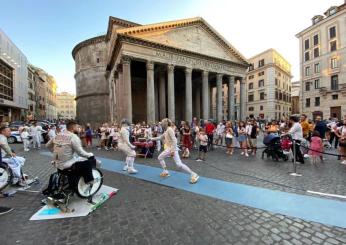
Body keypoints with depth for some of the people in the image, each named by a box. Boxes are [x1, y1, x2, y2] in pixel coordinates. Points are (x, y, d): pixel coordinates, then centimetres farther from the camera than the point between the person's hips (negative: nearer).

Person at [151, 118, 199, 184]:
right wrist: (152, 139, 30)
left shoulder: (169, 129, -18)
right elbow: (160, 137, 27)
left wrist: (172, 151, -26)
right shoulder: (166, 131, 12)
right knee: (160, 158, 20)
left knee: (179, 164, -15)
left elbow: (174, 140, -25)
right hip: (168, 149, 10)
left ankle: (194, 175, -8)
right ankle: (165, 172, 31)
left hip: (173, 149, -10)